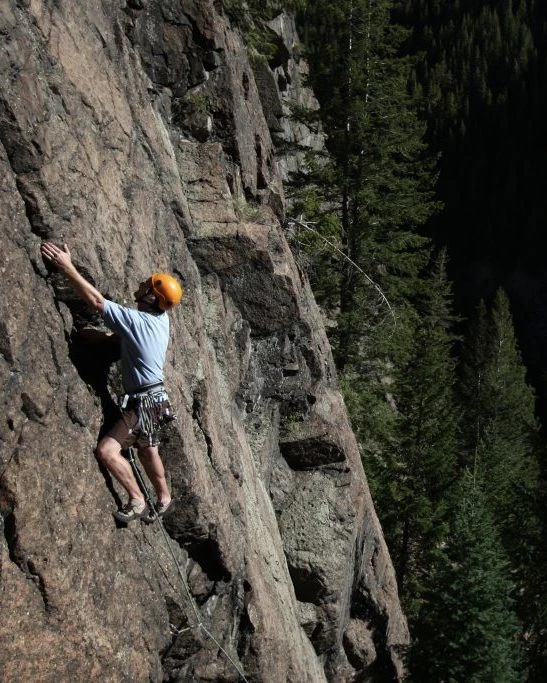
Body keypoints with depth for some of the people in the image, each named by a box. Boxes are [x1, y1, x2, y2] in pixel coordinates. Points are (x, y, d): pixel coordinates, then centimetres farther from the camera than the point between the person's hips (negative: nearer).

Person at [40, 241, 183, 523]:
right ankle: (163, 499, 43)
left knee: (107, 450, -16)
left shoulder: (135, 320, -23)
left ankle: (137, 501, -6)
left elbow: (96, 300, -27)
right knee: (147, 451, 26)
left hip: (144, 403, -10)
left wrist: (67, 267, -26)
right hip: (154, 397, 10)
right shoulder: (162, 318, -1)